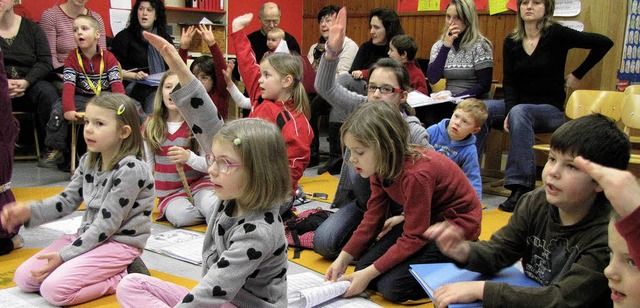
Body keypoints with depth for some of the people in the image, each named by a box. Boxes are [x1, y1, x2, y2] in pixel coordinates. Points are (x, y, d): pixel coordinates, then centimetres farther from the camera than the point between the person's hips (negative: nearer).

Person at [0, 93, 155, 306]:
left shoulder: (130, 169, -21)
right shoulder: (88, 161, 5)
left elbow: (107, 224, -20)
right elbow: (67, 200, 11)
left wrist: (64, 255, -17)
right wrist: (28, 211, -7)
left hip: (120, 242, -9)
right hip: (88, 236, 9)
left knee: (54, 289, -21)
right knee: (24, 278, 5)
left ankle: (124, 277, -4)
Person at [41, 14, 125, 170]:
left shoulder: (108, 57, 1)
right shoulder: (72, 57, 1)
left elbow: (117, 84, -8)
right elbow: (69, 85, -11)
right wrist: (69, 109, -28)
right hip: (82, 98, 1)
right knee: (58, 109, -25)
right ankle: (57, 151, -12)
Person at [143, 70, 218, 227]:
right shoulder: (151, 125, 4)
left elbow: (209, 164, -8)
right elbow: (147, 164, 13)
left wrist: (188, 157, -27)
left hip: (197, 183, -2)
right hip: (168, 192, 3)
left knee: (212, 207, -37)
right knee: (181, 216, -32)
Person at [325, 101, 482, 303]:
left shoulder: (416, 175, -34)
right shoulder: (380, 166, -8)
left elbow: (413, 239, -28)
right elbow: (373, 217, -2)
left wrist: (368, 274, -24)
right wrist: (343, 259, -9)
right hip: (423, 220, 8)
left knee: (391, 286, -18)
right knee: (363, 266, -3)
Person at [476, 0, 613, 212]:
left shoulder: (556, 35, -6)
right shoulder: (511, 42, 6)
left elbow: (604, 43, -6)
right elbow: (509, 82, 0)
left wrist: (577, 75, -3)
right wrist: (509, 112, -18)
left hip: (551, 109, -4)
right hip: (518, 105, 5)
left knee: (520, 112, -37)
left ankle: (521, 187, -45)